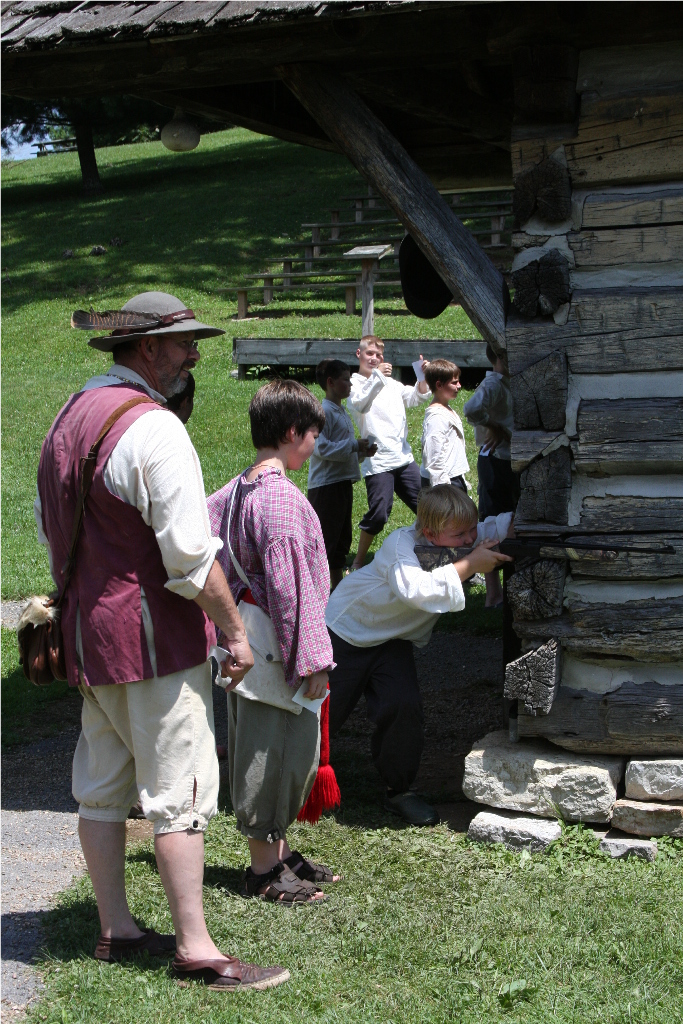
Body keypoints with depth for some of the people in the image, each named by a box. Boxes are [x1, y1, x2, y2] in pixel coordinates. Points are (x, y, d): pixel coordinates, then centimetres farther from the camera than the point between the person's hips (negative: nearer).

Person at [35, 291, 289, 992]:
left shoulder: (69, 415, 11)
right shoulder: (153, 427, -18)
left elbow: (49, 528, 19)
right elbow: (191, 554, -21)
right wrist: (236, 631, -11)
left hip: (86, 631, 9)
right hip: (152, 640, -9)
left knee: (101, 787, 14)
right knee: (178, 791, -2)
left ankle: (115, 931, 25)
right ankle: (194, 948, 5)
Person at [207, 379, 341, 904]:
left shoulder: (235, 491, 9)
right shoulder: (281, 498, -20)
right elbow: (290, 584, -22)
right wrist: (311, 658, -17)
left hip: (246, 636, 10)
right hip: (272, 643, -10)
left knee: (287, 748, 19)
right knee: (271, 750, 2)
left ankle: (279, 851, 31)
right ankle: (264, 868, 14)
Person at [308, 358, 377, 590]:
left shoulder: (342, 412, 19)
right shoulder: (323, 411, -13)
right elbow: (320, 447, -23)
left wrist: (364, 450, 9)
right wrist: (354, 445, -19)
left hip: (343, 483, 10)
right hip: (325, 486, -10)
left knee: (342, 537, 16)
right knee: (326, 538, -8)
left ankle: (337, 585, 27)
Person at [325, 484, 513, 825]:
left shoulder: (468, 538, -13)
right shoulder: (402, 544, -33)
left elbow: (504, 525, -15)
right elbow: (414, 588, -51)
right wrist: (469, 565, -47)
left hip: (392, 641, 5)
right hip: (344, 631, -5)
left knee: (404, 707, -16)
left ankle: (399, 790, 4)